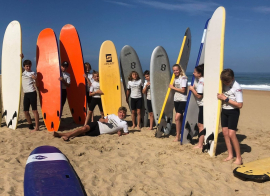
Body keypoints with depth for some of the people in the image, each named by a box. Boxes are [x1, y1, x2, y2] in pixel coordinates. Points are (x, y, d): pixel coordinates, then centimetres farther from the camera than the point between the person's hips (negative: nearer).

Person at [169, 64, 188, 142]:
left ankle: (177, 136, -8)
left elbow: (183, 90, -17)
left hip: (182, 100, -8)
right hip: (176, 100, 8)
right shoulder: (175, 78, 13)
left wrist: (173, 87, -10)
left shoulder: (183, 78, -10)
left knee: (177, 117, -16)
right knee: (180, 118, 13)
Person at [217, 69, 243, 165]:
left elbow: (240, 105, -21)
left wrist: (226, 99, -22)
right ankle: (230, 155, 17)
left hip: (233, 112, -7)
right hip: (224, 110, 7)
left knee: (231, 134, -12)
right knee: (225, 132, 6)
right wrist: (220, 96, -2)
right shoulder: (223, 83, 0)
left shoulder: (237, 87, -19)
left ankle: (239, 158, -1)